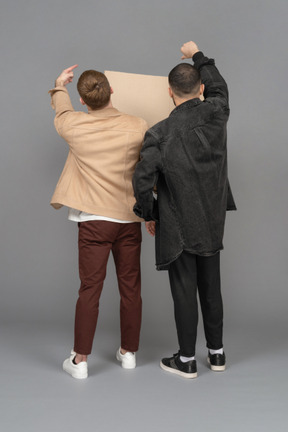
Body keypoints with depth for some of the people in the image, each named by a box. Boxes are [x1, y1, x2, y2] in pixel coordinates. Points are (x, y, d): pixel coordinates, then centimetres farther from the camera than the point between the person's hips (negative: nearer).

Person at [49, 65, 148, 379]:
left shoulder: (73, 126, -5)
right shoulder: (138, 127, -6)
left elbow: (61, 112, 20)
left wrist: (59, 86, 41)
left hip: (94, 220, -1)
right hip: (129, 219, 1)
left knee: (90, 288, 5)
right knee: (130, 287, 11)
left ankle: (80, 359, 13)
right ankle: (128, 352, 26)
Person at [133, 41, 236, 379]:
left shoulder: (159, 134, -15)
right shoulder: (216, 113, -6)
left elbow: (143, 180, -18)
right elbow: (218, 87, 17)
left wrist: (149, 215, -1)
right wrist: (197, 56, 30)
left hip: (177, 226, -4)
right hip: (212, 222, 4)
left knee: (184, 291, 6)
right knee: (211, 287, 16)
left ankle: (186, 360, 19)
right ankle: (216, 352, 29)